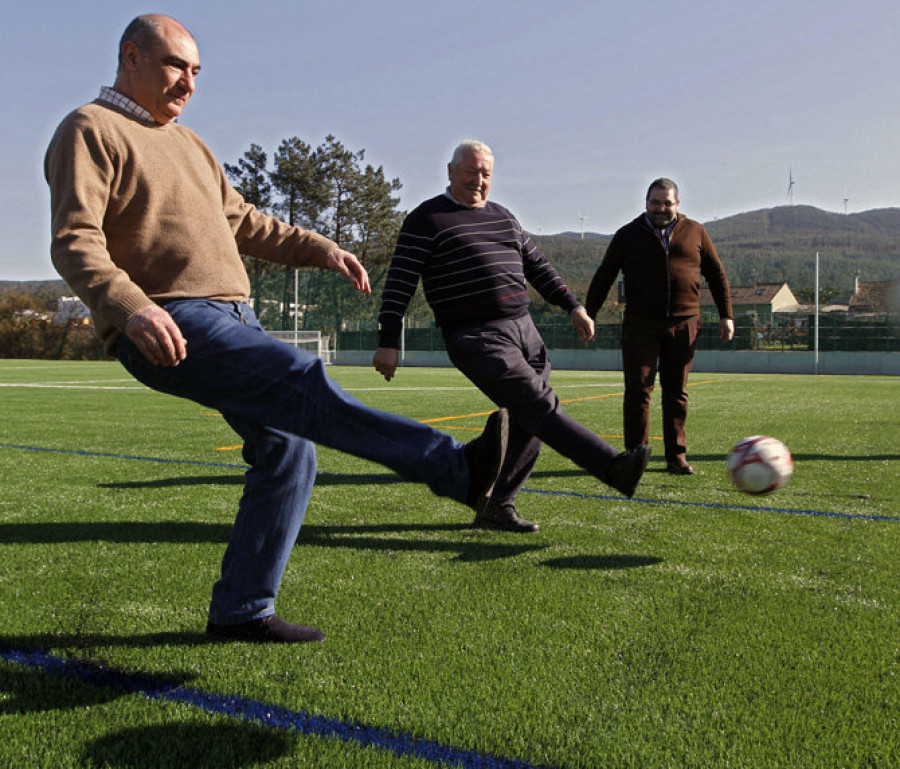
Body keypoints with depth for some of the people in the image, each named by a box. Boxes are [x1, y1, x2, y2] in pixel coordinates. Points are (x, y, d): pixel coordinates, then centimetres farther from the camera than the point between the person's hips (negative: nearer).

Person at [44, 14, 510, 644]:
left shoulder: (187, 143, 27)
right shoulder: (90, 131, 1)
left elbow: (243, 223, 29)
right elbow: (75, 242, -13)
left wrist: (321, 249, 15)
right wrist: (130, 306, -31)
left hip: (231, 322, 9)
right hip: (166, 331, -9)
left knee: (288, 452, 0)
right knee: (301, 381, -27)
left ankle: (240, 611, 10)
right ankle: (458, 469, -35)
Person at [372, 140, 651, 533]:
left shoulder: (502, 216, 21)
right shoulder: (427, 219, 0)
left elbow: (537, 266, 28)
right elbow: (399, 283, -6)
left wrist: (573, 306, 21)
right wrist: (388, 342, -12)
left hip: (524, 329, 8)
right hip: (477, 339, -8)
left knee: (531, 424, 4)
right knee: (541, 407, -16)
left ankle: (498, 508, 13)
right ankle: (615, 467, -21)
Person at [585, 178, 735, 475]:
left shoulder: (695, 232, 11)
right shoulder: (628, 235, 7)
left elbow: (716, 275, 15)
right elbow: (603, 277, 8)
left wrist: (726, 315, 9)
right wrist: (587, 316, 3)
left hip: (683, 326, 1)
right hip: (641, 326, -1)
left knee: (676, 392, 6)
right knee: (638, 390, -5)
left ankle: (676, 456, 14)